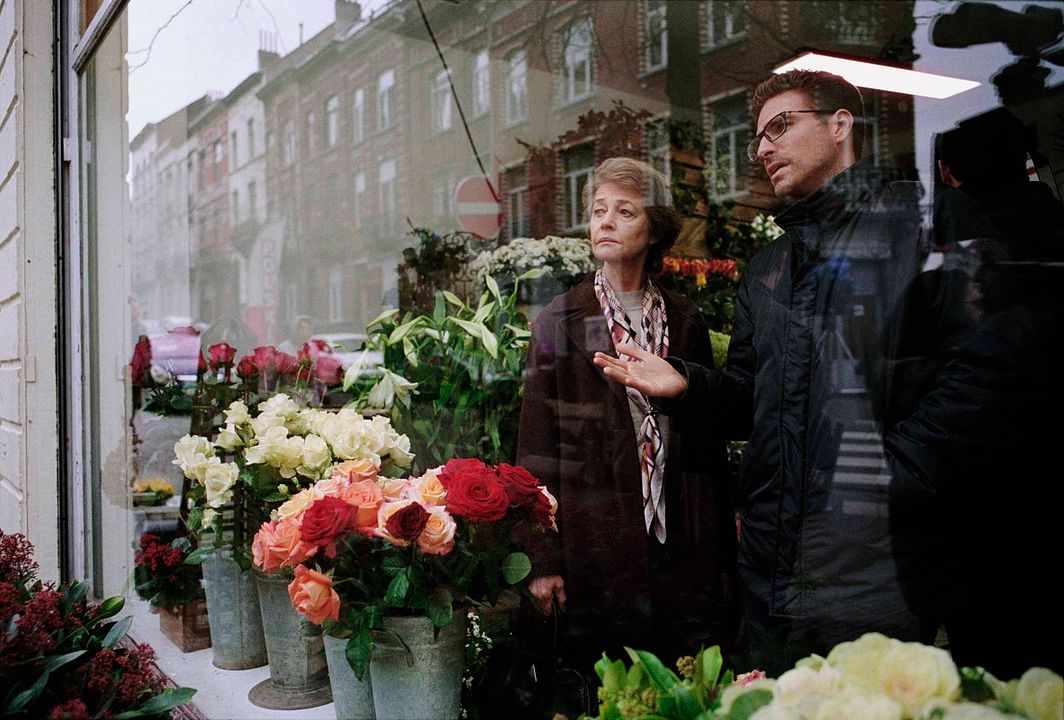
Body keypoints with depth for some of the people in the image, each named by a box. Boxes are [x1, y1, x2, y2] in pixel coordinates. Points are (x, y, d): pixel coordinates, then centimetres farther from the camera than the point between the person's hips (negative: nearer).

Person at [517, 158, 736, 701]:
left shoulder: (685, 322, 9)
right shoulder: (559, 323, 3)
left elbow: (709, 440, 12)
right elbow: (536, 449, 0)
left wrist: (724, 551, 11)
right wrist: (543, 560, -6)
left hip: (684, 550, 2)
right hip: (594, 551, -2)